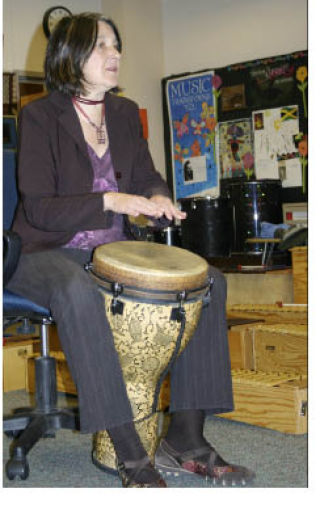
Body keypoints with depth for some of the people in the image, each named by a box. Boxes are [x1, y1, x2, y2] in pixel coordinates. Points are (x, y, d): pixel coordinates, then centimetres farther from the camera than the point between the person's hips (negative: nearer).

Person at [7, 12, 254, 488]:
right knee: (79, 291, -41)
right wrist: (109, 201, -28)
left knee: (208, 281, -14)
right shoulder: (40, 115, -7)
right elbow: (38, 208, -15)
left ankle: (186, 440, -13)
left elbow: (146, 177, 15)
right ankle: (131, 456, -35)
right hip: (48, 253, -6)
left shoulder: (125, 113, 10)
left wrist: (157, 199, -11)